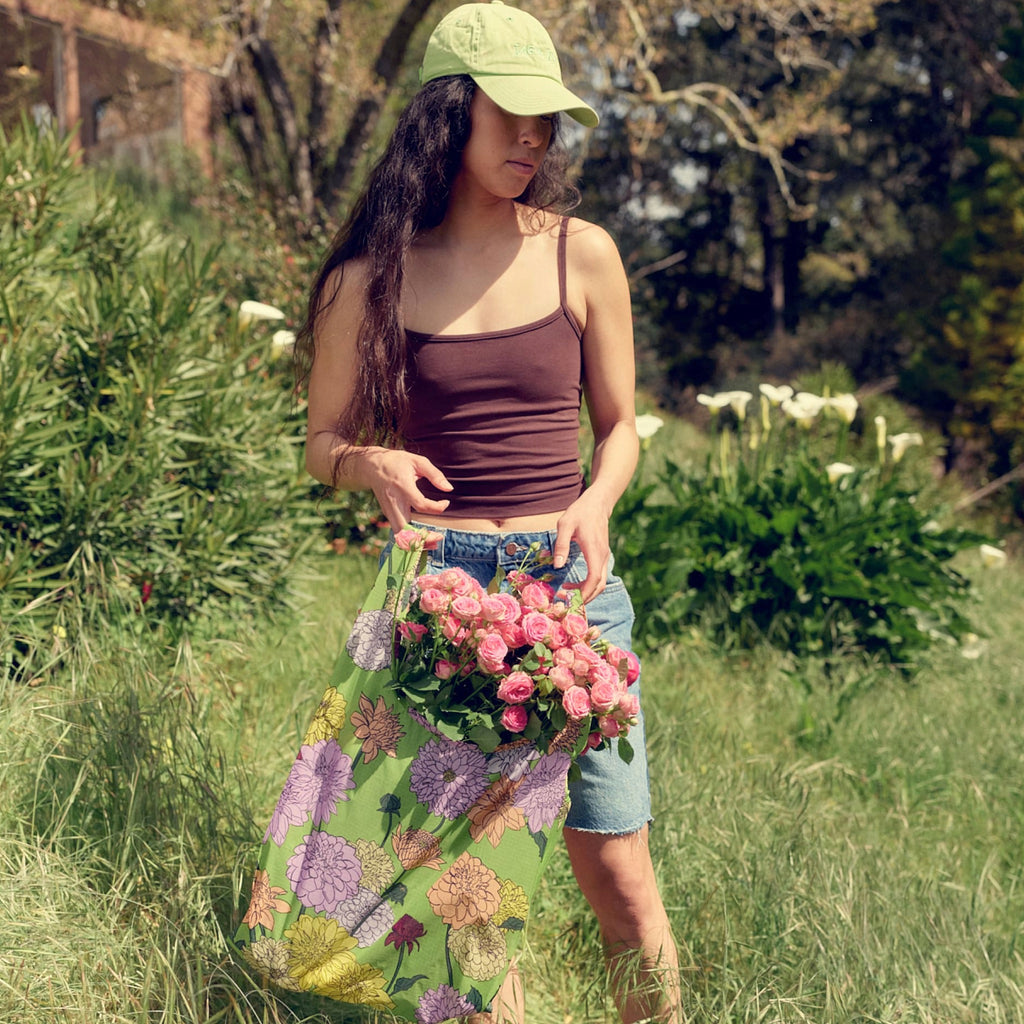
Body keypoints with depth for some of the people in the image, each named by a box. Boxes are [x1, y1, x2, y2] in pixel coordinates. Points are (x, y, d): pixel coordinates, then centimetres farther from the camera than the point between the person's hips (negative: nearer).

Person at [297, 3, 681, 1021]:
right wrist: (373, 463, -13)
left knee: (617, 873, 1)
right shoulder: (372, 276, 2)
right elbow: (322, 444, 10)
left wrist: (596, 502, -8)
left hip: (570, 580, 1)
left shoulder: (581, 254, 4)